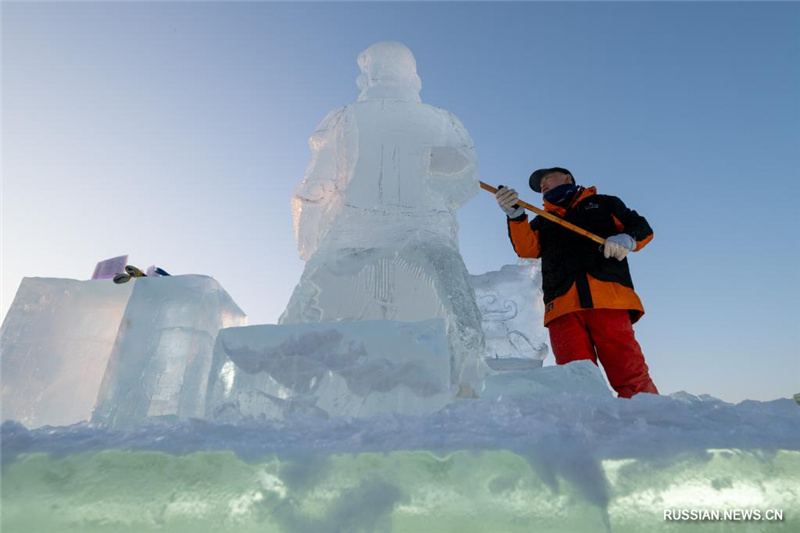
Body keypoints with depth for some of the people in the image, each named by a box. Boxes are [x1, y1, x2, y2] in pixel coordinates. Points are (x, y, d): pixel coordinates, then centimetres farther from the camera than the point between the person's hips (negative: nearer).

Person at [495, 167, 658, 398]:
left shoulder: (603, 204, 28)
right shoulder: (543, 221, 30)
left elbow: (642, 227, 20)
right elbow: (526, 248, 10)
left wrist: (627, 239, -4)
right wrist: (516, 215, -7)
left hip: (609, 298, -1)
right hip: (562, 304, 2)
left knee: (631, 378, -12)